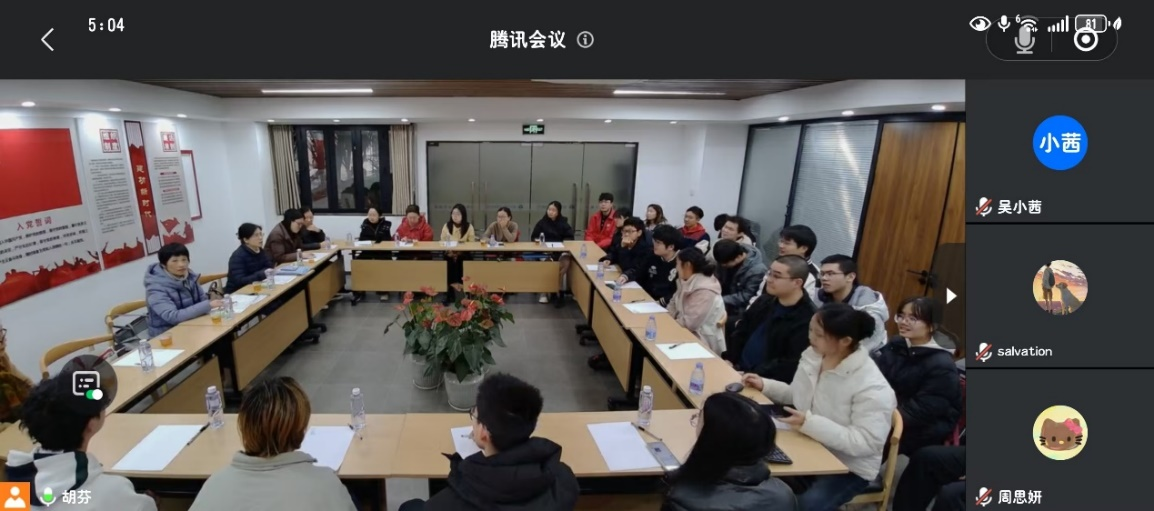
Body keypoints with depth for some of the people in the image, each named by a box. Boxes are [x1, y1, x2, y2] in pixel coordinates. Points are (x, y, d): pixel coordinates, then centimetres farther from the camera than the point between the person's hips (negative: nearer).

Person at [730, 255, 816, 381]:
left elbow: (790, 366, -20)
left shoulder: (807, 319, -17)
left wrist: (750, 375, -21)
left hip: (765, 382, -7)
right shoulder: (765, 301, 7)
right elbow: (741, 332, 14)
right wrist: (729, 360, 1)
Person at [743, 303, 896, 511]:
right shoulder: (812, 355, -3)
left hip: (849, 467, -6)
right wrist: (765, 385, -1)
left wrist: (811, 423, -34)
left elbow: (866, 442, -28)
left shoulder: (872, 388, -25)